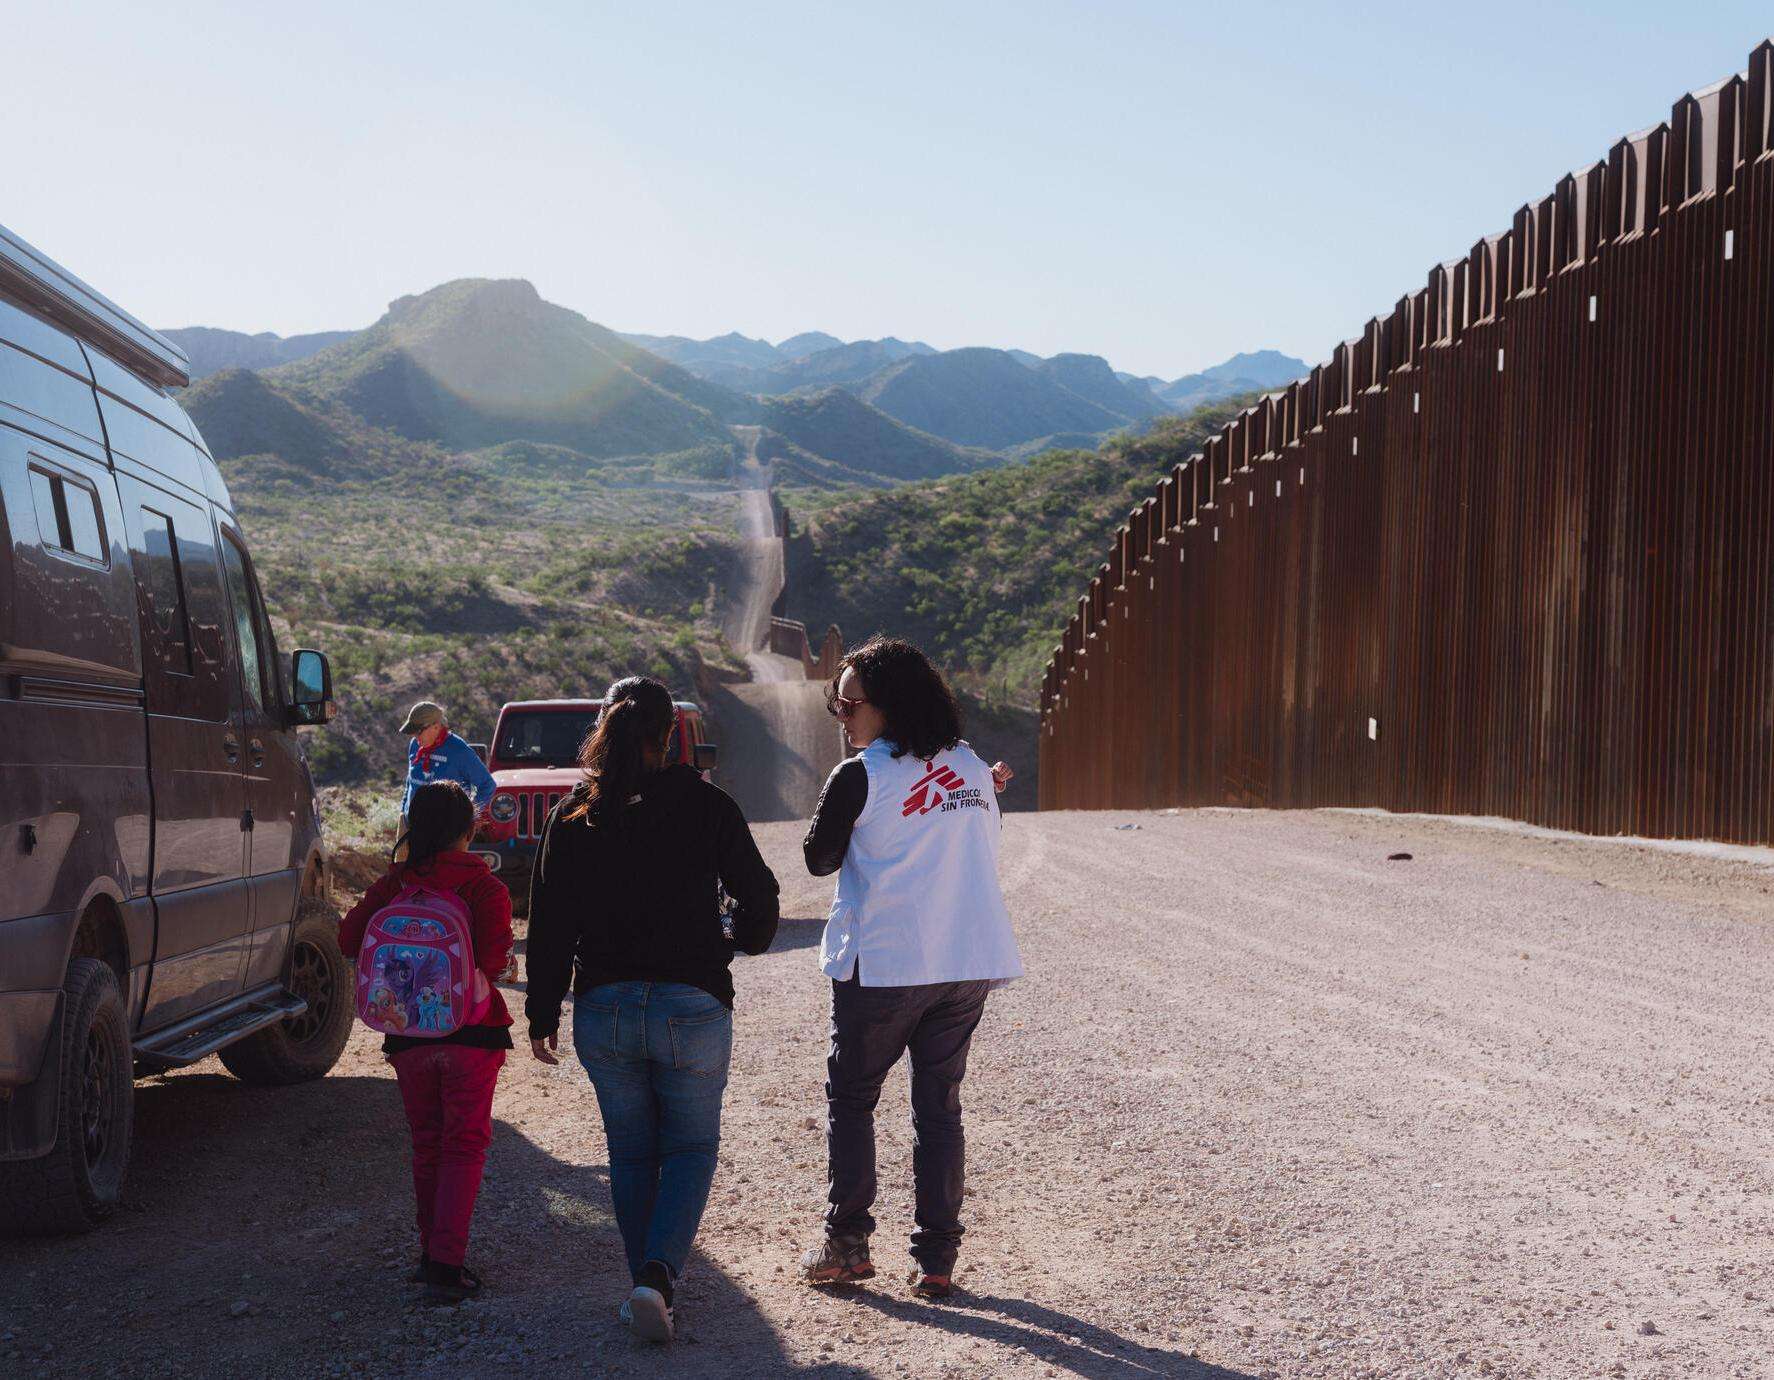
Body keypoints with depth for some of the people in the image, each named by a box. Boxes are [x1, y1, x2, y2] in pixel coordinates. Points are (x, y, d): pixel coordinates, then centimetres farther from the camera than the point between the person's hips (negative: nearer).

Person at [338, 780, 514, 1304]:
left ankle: (432, 1255, 23)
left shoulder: (394, 883, 0)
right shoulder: (483, 886, -10)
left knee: (427, 1145, 16)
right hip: (471, 1033, -3)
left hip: (408, 1035, 3)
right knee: (464, 1145, 2)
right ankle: (446, 1265, -7)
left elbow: (350, 941, -1)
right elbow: (493, 957, -20)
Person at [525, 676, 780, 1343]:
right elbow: (758, 893, 2)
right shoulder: (706, 806, -5)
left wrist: (543, 1015, 9)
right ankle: (657, 1276, -9)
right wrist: (748, 939, 25)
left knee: (631, 1152, 17)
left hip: (604, 1010, 2)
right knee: (691, 1147, 11)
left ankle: (647, 1289, 18)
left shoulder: (573, 815, 1)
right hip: (692, 1006, -2)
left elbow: (549, 925, 1)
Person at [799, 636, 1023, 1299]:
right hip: (970, 963, 5)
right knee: (939, 1105, 11)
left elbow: (818, 859, 2)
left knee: (850, 1098, 12)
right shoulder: (971, 765, 7)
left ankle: (846, 1245, 9)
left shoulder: (858, 778, -10)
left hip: (883, 965, -5)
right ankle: (937, 1257, 8)